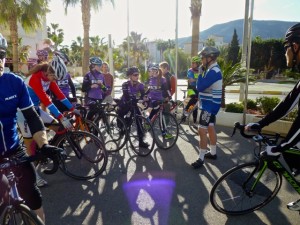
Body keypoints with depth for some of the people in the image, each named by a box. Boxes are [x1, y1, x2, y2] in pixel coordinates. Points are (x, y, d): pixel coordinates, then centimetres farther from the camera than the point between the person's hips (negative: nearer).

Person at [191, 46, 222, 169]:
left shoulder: (213, 71, -21)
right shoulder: (213, 69, 13)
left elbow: (200, 87, -23)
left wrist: (200, 74, -13)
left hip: (209, 105, -10)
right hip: (210, 104, 10)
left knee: (202, 130, -9)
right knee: (210, 128, 17)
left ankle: (201, 158, -2)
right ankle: (213, 152, 29)